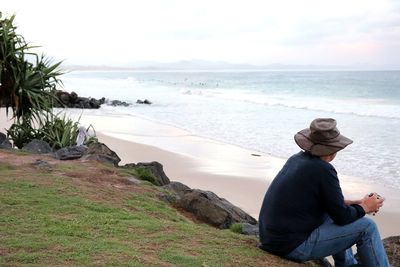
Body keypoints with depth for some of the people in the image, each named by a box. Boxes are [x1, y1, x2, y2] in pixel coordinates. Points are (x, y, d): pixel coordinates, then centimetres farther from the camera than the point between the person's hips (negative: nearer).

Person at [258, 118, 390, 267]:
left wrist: (355, 203, 17)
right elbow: (342, 217, -12)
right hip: (294, 246, -9)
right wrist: (364, 207, 6)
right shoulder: (323, 170, -18)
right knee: (367, 227, -4)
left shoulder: (297, 159, 7)